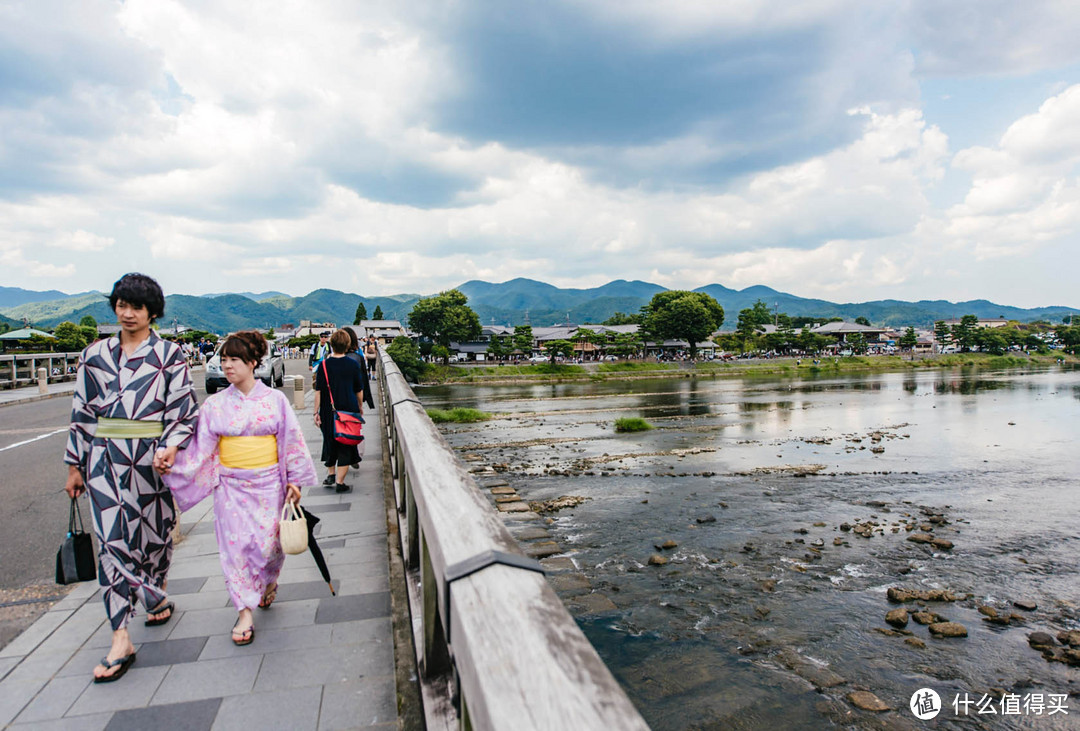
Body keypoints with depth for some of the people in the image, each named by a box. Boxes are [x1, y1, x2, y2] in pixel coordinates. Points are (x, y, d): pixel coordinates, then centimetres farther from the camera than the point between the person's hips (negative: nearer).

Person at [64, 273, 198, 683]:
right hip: (105, 458, 2)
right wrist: (75, 464, 11)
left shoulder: (168, 354, 1)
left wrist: (172, 446, -19)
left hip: (152, 457, -2)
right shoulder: (94, 355, 10)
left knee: (154, 533, 10)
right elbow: (81, 412, 13)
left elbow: (184, 408, -3)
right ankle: (120, 639, -2)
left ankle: (155, 596, 38)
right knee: (112, 540, -4)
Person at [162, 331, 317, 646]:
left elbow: (291, 441, 2)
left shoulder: (275, 399, -1)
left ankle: (270, 581, 35)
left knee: (267, 542, 0)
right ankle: (245, 612, 12)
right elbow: (201, 447, 1)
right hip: (231, 485, 1)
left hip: (268, 482, -1)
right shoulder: (215, 404, 2)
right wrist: (173, 465, -15)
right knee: (235, 544, -1)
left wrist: (294, 480, 0)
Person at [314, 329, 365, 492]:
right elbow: (359, 390, 3)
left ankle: (331, 474, 30)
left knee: (330, 441, 20)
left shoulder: (324, 365, -6)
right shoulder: (353, 365, -5)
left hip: (329, 411, 1)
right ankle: (340, 482, 3)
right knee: (345, 445, 5)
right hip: (349, 410, -1)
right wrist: (360, 407, 18)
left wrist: (316, 412, 0)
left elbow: (318, 391, -6)